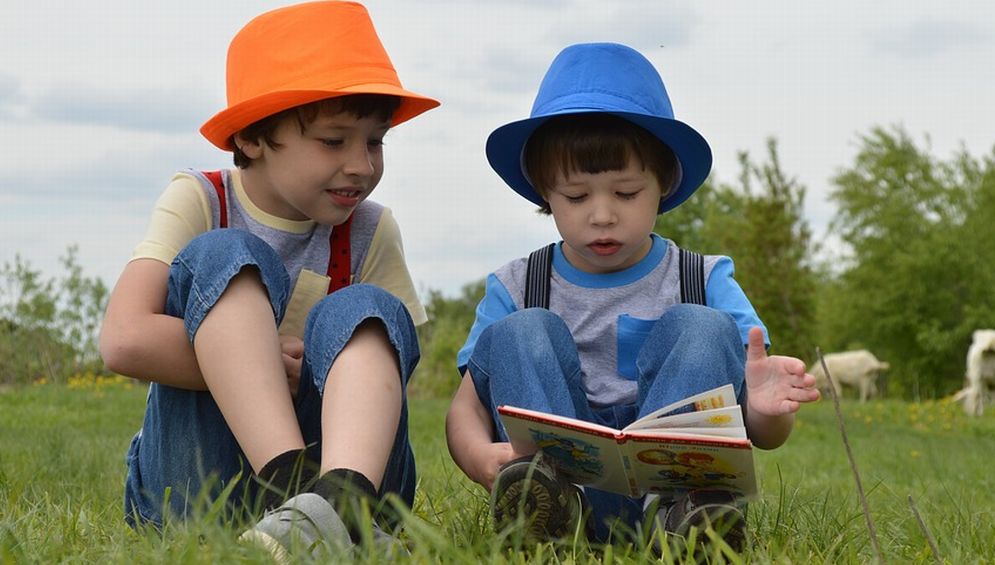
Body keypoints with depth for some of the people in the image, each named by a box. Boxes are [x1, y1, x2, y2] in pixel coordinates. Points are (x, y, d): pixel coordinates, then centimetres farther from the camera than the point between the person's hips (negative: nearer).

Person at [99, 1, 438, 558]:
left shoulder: (371, 233, 4)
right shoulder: (198, 202, -4)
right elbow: (126, 340, -19)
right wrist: (283, 362, -18)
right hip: (190, 483, -2)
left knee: (365, 311, -21)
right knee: (222, 257, -19)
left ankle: (342, 497, -53)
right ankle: (297, 489, -43)